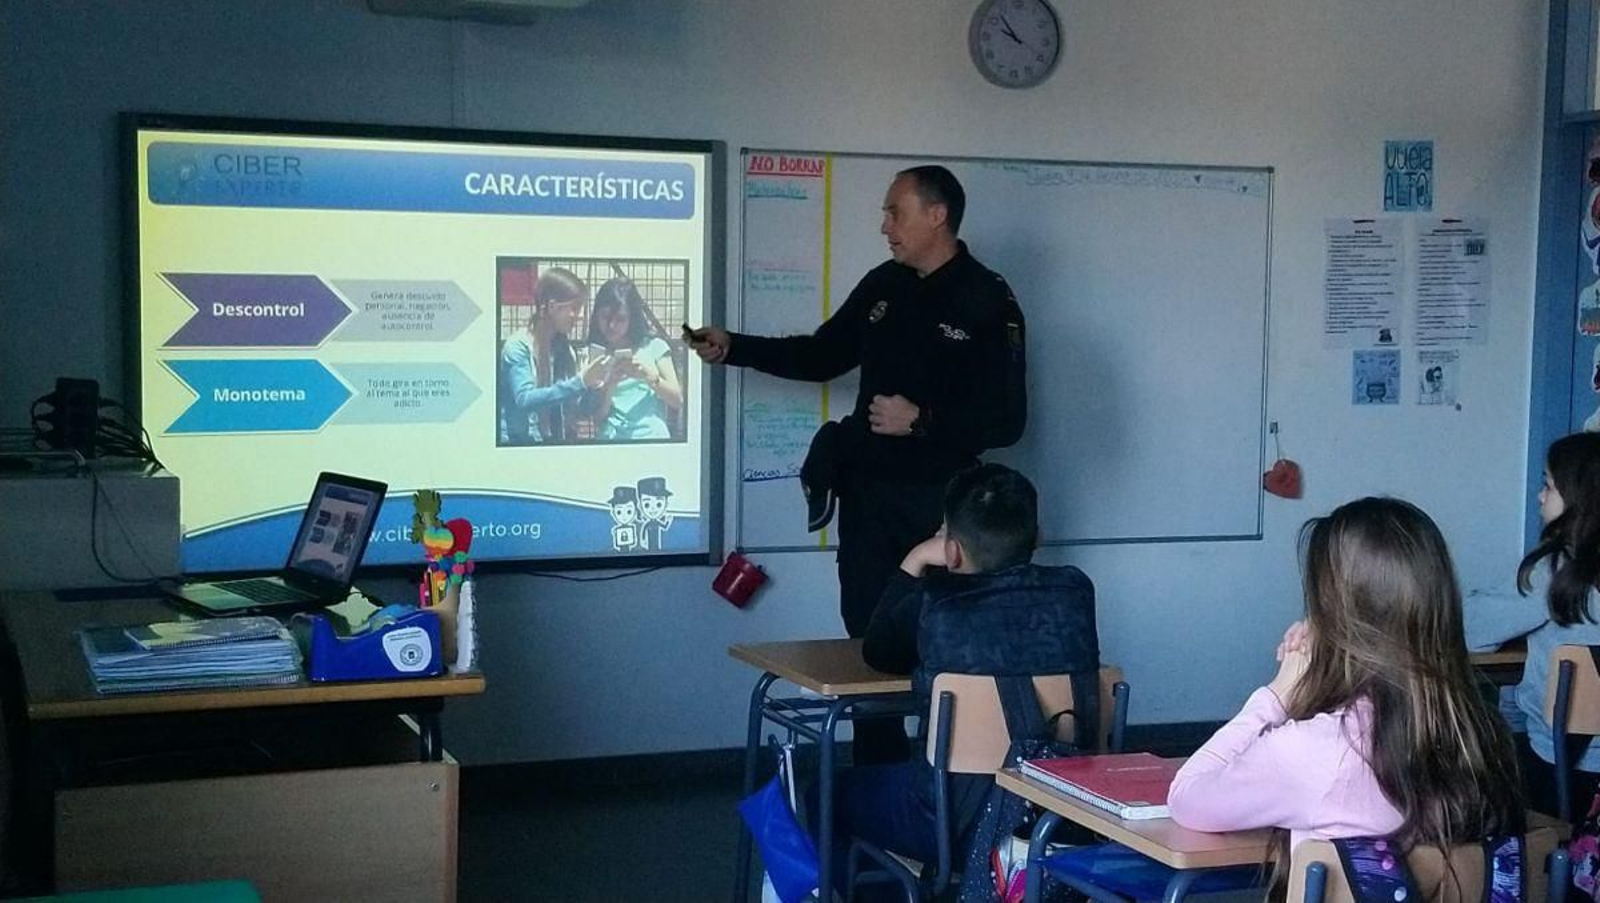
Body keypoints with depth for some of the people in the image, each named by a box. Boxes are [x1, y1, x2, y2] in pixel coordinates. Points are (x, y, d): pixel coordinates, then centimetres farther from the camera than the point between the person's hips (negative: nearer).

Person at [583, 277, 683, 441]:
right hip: (610, 443, 1)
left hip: (652, 439, -1)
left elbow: (677, 400, 6)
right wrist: (610, 384, -10)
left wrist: (648, 375, -8)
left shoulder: (654, 346, 8)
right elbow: (598, 413, 7)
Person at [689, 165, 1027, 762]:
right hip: (867, 493, 6)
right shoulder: (883, 286, 9)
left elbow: (1006, 420, -12)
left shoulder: (987, 303, -9)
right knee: (868, 637, 9)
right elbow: (821, 355, 19)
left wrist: (921, 420, -20)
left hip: (940, 500, -6)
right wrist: (733, 349, 11)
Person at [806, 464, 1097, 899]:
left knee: (828, 796, 21)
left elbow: (876, 653, 5)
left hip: (960, 825, -5)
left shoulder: (932, 611, -16)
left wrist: (914, 562, 7)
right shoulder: (1075, 592, -6)